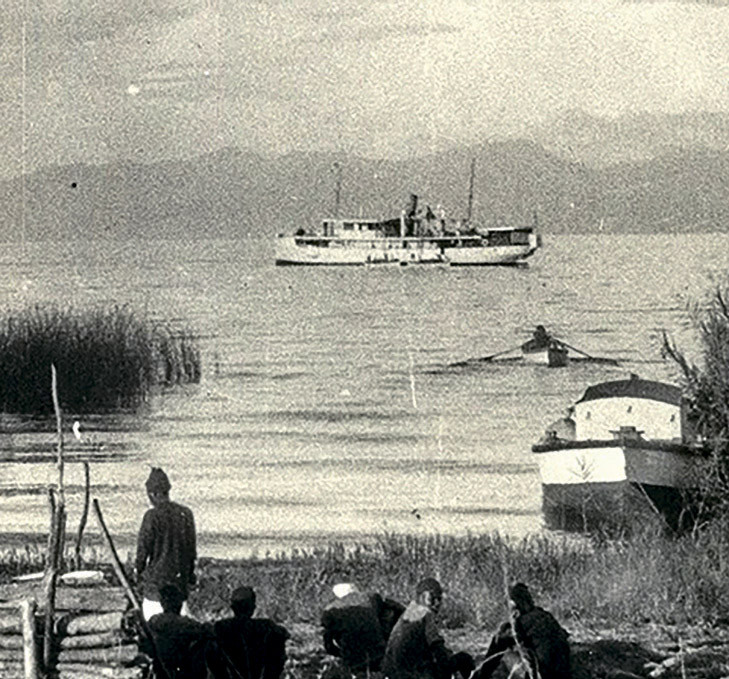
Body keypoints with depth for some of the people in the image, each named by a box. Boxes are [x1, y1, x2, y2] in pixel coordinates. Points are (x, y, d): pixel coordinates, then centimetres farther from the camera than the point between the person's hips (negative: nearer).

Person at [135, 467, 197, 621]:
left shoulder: (152, 516, -14)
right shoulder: (186, 514, 3)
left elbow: (144, 547, -10)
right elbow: (191, 547, 12)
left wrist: (139, 570, 6)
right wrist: (190, 572, 23)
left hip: (157, 578, -5)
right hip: (181, 578, 5)